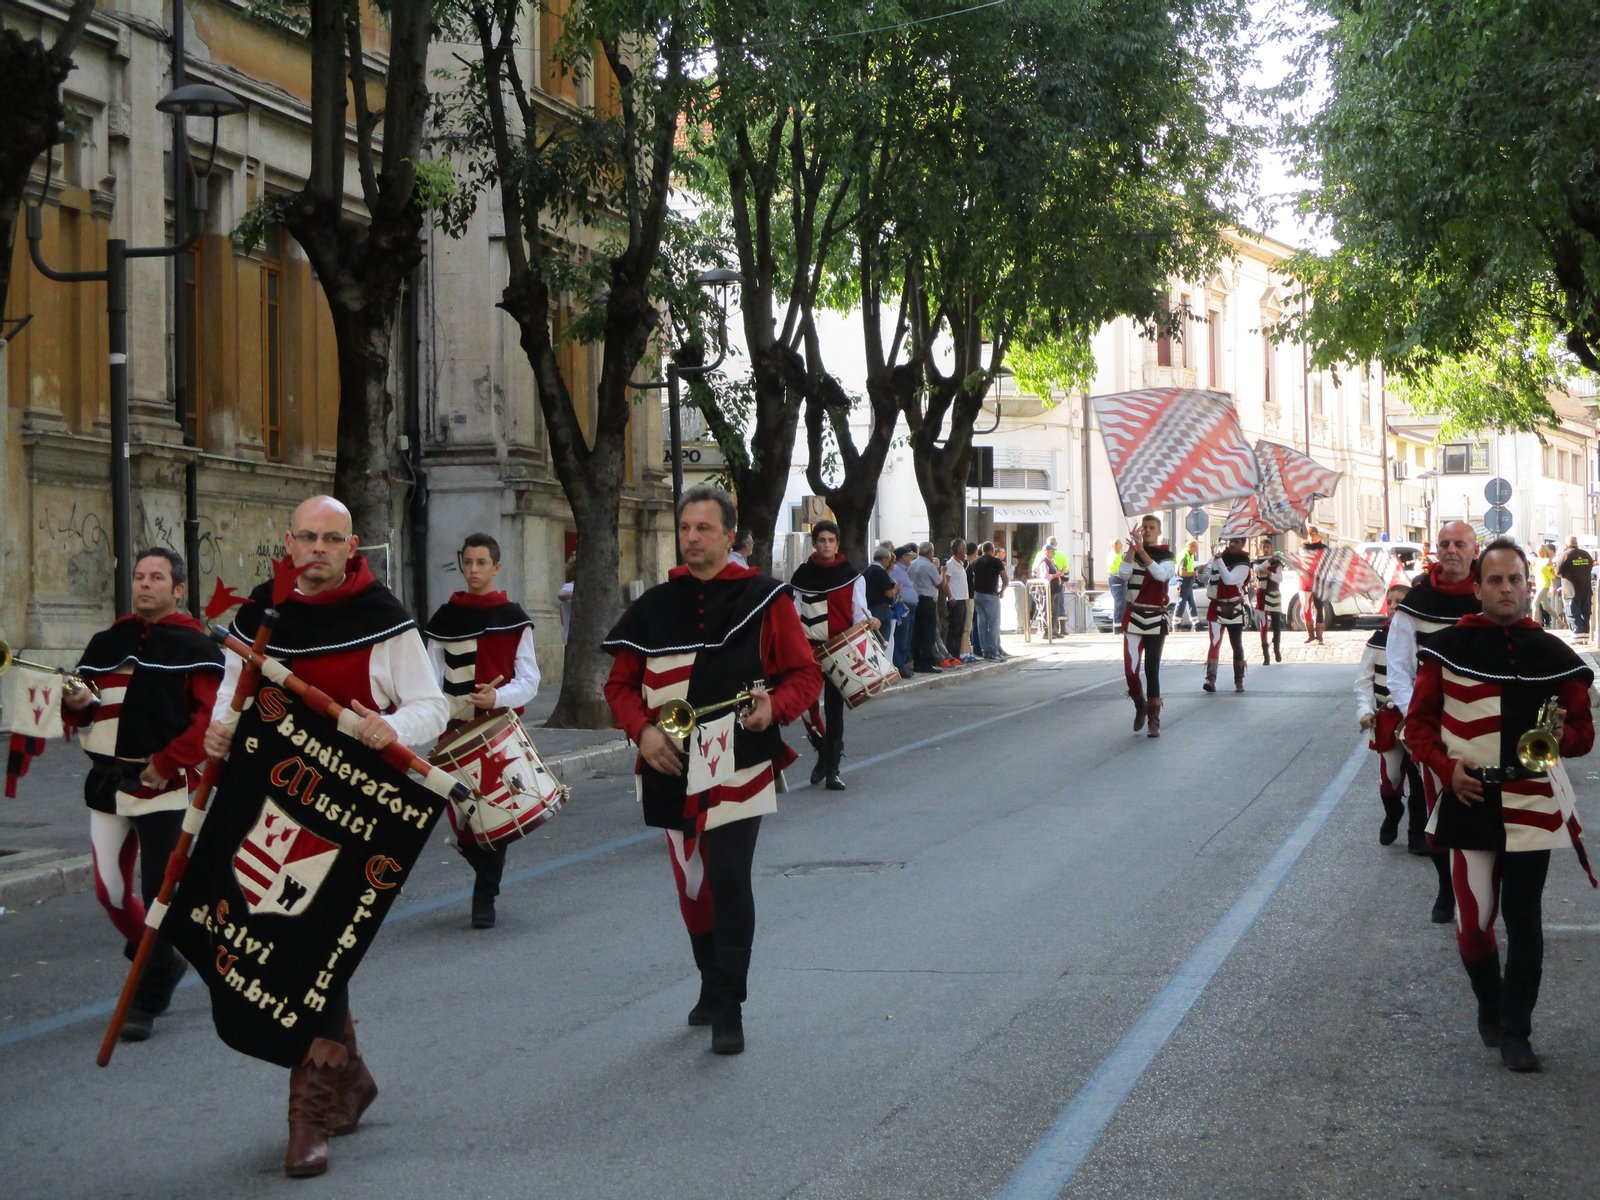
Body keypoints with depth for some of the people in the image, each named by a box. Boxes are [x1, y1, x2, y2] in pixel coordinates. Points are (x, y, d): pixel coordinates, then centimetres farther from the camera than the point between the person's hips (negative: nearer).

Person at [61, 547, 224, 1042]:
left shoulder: (195, 648, -2)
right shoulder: (107, 643, 14)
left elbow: (210, 718, -10)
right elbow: (80, 715, 17)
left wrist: (166, 764, -18)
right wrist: (75, 703, -6)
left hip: (167, 787, -5)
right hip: (108, 783, 5)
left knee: (161, 894, -4)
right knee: (110, 891, 5)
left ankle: (148, 1001, 4)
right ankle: (161, 962, 30)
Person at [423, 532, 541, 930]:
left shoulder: (513, 618, 3)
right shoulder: (445, 618, 8)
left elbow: (529, 679, 0)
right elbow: (431, 679, 8)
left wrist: (498, 697, -18)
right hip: (458, 731, 2)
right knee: (459, 811, -1)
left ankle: (485, 899, 5)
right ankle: (480, 858, 28)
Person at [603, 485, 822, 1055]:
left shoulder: (764, 600, -2)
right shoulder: (655, 606, 6)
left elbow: (806, 672, 3)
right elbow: (620, 683, 11)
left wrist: (775, 706, -17)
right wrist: (643, 730, -7)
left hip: (739, 768, -4)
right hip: (675, 770, 4)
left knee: (728, 879, -12)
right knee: (691, 885, 13)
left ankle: (728, 1009, -4)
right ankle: (713, 987, 33)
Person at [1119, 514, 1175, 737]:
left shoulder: (1166, 555, 2)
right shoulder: (1132, 553, 6)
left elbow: (1161, 574, -21)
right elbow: (1124, 574, -14)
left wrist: (1142, 550, -27)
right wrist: (1133, 547, -21)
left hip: (1156, 619, -1)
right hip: (1134, 617, 1)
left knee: (1152, 669, 0)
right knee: (1130, 669, -7)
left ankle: (1154, 720, 7)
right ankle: (1140, 706, 20)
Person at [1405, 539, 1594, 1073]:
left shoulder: (1554, 654, 3)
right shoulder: (1448, 647, -1)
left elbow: (1583, 730, 10)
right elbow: (1419, 722, 5)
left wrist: (1562, 736, -13)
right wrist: (1446, 767, -11)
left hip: (1532, 804, 1)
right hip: (1471, 803, 0)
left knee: (1523, 919, 2)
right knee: (1474, 920, 1)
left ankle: (1515, 1033, 13)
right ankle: (1489, 1005, 29)